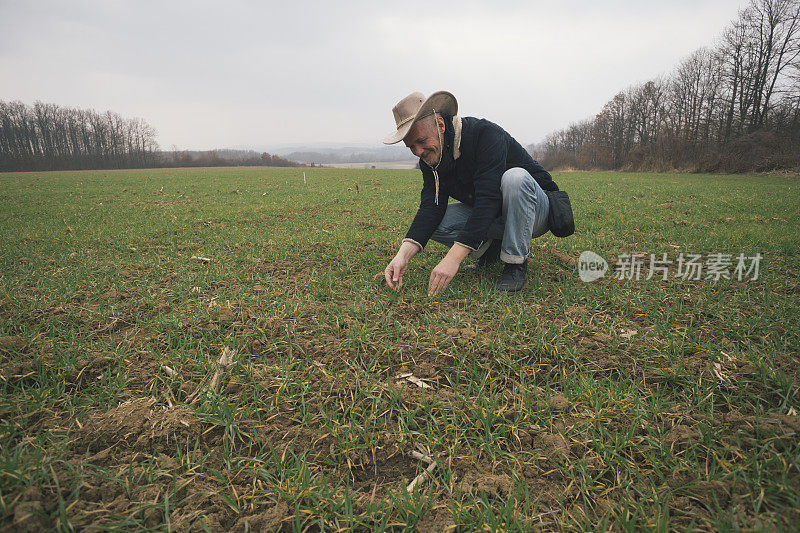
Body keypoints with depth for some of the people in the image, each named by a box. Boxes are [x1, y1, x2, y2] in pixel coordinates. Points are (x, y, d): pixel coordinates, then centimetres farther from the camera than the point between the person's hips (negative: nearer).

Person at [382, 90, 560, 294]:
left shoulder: (485, 134, -27)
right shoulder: (429, 156, -5)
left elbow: (488, 199, -37)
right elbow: (431, 207, -15)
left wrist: (453, 258, -44)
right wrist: (403, 254, -32)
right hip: (489, 216, 5)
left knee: (514, 177, -38)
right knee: (431, 222, -15)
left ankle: (516, 262, -21)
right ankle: (492, 247, 3)